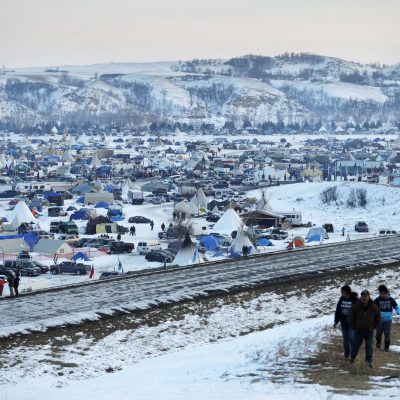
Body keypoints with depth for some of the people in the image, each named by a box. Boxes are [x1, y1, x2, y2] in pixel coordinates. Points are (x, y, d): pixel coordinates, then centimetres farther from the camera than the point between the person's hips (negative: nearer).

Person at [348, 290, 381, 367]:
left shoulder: (374, 307, -8)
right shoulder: (355, 306, -13)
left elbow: (378, 318, 8)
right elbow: (350, 318, -2)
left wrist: (374, 326, 6)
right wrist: (353, 327, 0)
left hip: (369, 331, 0)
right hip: (358, 331, 0)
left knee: (369, 347, -1)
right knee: (355, 345, 12)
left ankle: (369, 361, 12)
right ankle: (352, 356, 38)